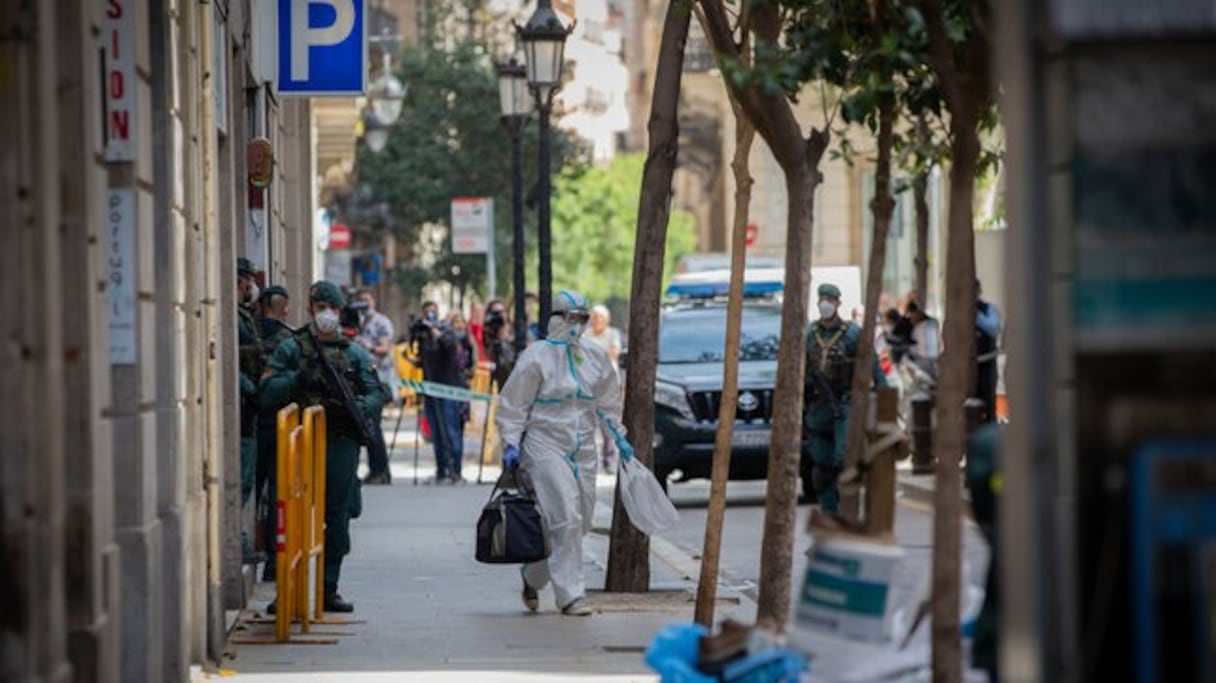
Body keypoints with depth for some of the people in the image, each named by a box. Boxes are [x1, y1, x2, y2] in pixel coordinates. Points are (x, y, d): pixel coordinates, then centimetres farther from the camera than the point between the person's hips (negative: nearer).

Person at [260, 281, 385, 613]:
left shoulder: (355, 353, 14)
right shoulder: (292, 348, 8)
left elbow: (376, 393, 8)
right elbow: (269, 390, 1)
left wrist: (359, 408, -12)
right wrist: (299, 380, -15)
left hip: (342, 440, 2)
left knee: (337, 516, 3)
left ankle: (329, 589, 10)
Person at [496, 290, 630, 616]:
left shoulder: (596, 356, 11)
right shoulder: (537, 357, -6)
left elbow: (607, 401, 24)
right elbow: (512, 404, -4)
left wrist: (619, 437, 22)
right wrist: (511, 444, -11)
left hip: (583, 449, 6)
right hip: (545, 445, -6)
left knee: (579, 522, 6)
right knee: (565, 519, -16)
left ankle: (532, 577, 27)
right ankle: (570, 595, -13)